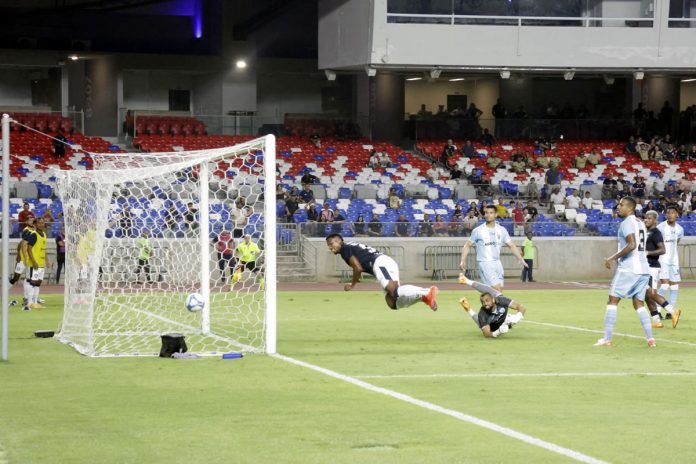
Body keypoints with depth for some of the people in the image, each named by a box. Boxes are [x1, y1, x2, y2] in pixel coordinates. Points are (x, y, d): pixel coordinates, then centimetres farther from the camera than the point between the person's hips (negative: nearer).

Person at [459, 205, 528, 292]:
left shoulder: (502, 230, 6)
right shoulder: (478, 231, -3)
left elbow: (511, 246, 10)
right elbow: (467, 246, 4)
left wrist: (521, 260, 1)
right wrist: (463, 260, -8)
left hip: (497, 263, 5)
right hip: (485, 264, -5)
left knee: (498, 291, 4)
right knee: (497, 289, -18)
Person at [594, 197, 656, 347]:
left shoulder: (627, 222, -9)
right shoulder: (640, 223, 19)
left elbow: (631, 245, -22)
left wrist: (613, 258, -18)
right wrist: (618, 258, 28)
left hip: (628, 269, -8)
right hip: (643, 270, 8)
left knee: (612, 301, -1)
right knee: (639, 304, 11)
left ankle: (607, 339, -4)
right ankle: (650, 339, -1)